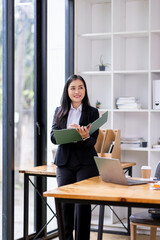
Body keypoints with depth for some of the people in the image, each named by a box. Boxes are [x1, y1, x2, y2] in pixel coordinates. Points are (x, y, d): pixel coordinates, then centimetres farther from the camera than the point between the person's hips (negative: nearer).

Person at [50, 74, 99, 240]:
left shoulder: (92, 112, 1)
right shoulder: (59, 112, 8)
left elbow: (93, 141, -6)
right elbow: (53, 137, -2)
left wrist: (85, 136, -30)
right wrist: (68, 131, -21)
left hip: (85, 163, -2)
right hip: (64, 162, 2)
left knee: (83, 203, -3)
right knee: (64, 203, 4)